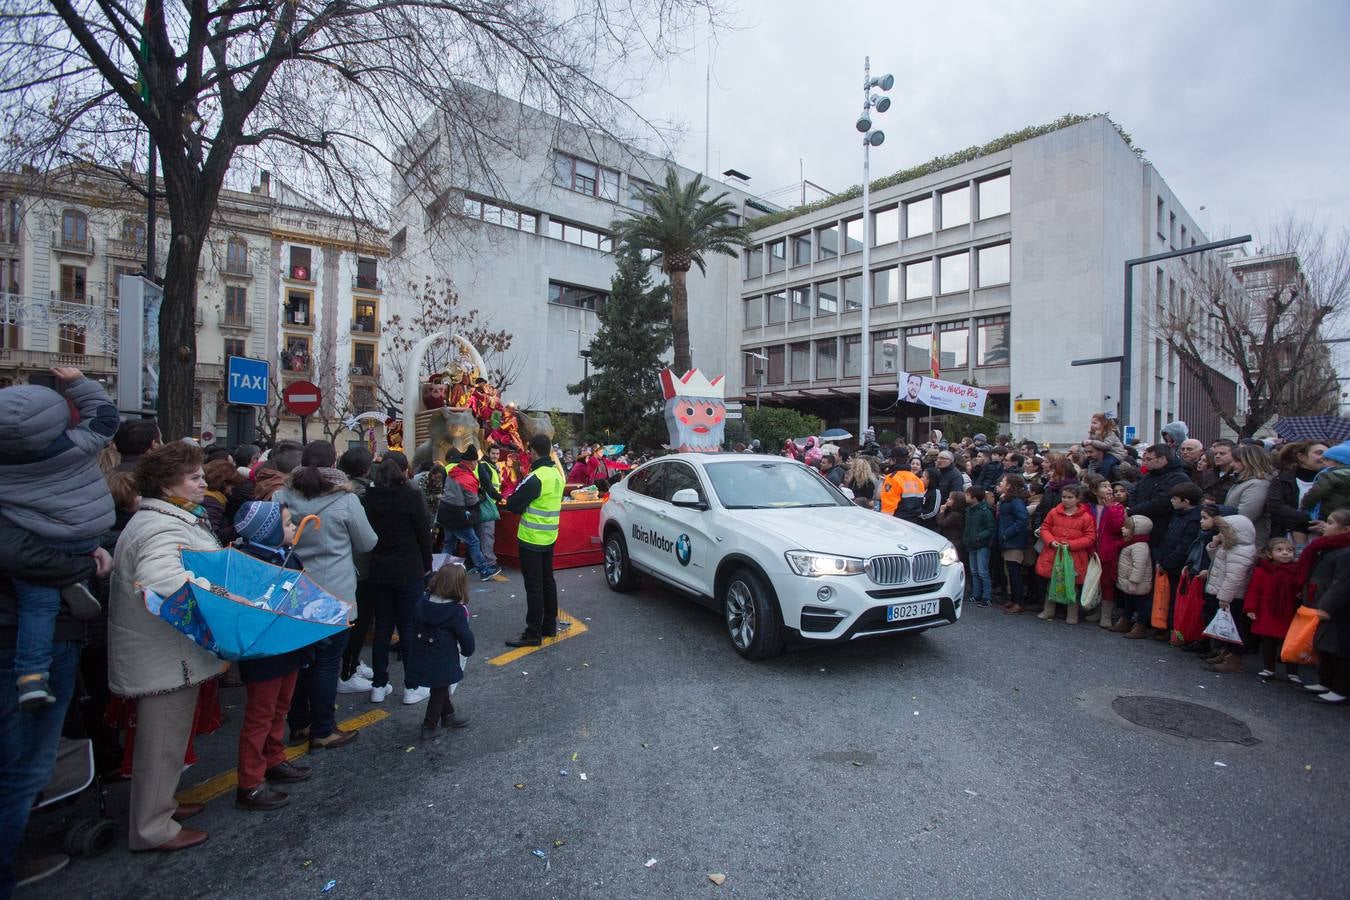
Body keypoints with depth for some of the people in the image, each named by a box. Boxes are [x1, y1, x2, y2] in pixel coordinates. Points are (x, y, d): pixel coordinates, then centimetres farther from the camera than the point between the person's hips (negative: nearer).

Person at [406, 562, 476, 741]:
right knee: (440, 692, 14)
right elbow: (466, 636, -12)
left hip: (420, 659, 6)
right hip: (442, 663, -6)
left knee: (440, 688, 25)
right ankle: (429, 727, 22)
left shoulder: (422, 602, -4)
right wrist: (467, 651, 9)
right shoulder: (456, 611, -21)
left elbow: (414, 626, 6)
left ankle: (448, 715, 42)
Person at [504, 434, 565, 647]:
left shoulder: (535, 478, -21)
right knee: (548, 581, 17)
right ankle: (550, 626, 27)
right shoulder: (557, 474, 6)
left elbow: (513, 505, -19)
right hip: (550, 537, 8)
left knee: (534, 585, -2)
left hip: (532, 539, -8)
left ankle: (533, 633, 5)